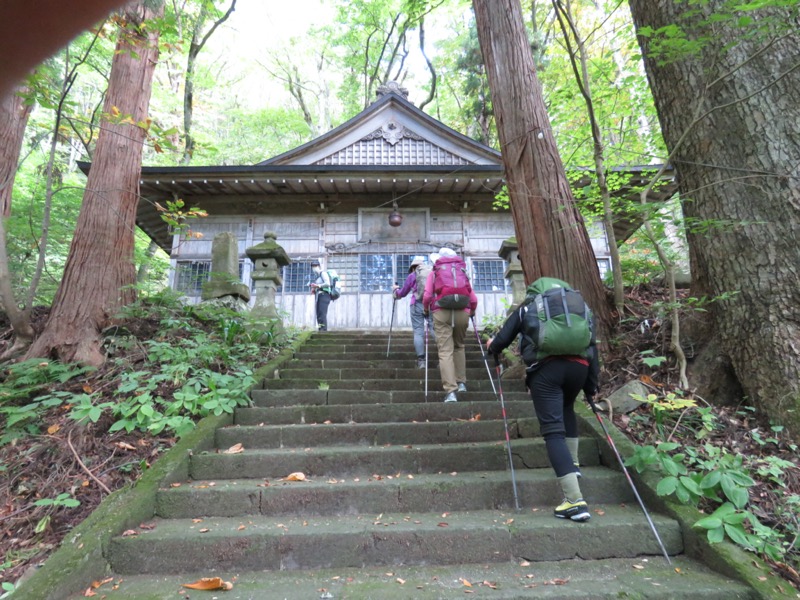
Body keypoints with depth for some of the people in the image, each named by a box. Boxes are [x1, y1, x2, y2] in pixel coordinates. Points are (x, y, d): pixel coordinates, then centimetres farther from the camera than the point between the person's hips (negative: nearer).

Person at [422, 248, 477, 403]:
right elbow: (473, 299, 13)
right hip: (462, 312, 2)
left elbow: (427, 296, 1)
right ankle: (461, 382, 21)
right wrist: (472, 312, 31)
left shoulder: (434, 272, 15)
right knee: (459, 346, 23)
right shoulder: (463, 272, 19)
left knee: (445, 351, -5)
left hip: (441, 312, -2)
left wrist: (426, 310, 18)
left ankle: (451, 391, -14)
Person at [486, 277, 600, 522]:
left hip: (546, 366, -4)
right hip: (578, 365, 4)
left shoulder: (528, 306, 21)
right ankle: (571, 464, 36)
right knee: (566, 408, 34)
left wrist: (492, 347, 46)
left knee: (553, 430, -3)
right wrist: (592, 387, 28)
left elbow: (503, 338, 22)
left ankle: (575, 501, -8)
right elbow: (592, 347, 23)